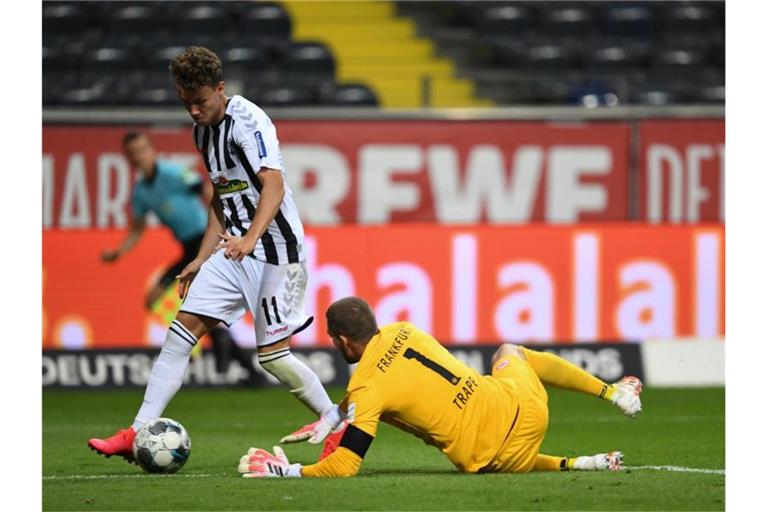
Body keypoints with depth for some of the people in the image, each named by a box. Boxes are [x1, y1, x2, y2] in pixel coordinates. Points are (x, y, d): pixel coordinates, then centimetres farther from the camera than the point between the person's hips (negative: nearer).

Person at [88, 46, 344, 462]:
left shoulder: (249, 121, -15)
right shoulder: (203, 131, 11)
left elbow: (274, 186, -26)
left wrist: (251, 237, -41)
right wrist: (202, 260, 20)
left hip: (275, 248, -8)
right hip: (234, 250, 8)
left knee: (271, 353, -7)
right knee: (182, 331, -2)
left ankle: (334, 422, 13)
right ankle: (139, 433, -3)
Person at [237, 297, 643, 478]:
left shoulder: (366, 389, -15)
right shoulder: (401, 332, 5)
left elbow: (344, 466, -19)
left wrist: (285, 470, -9)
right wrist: (338, 413, 26)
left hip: (493, 456, -6)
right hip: (526, 406, 6)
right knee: (510, 351, 39)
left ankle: (573, 465, 9)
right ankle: (614, 392, 34)